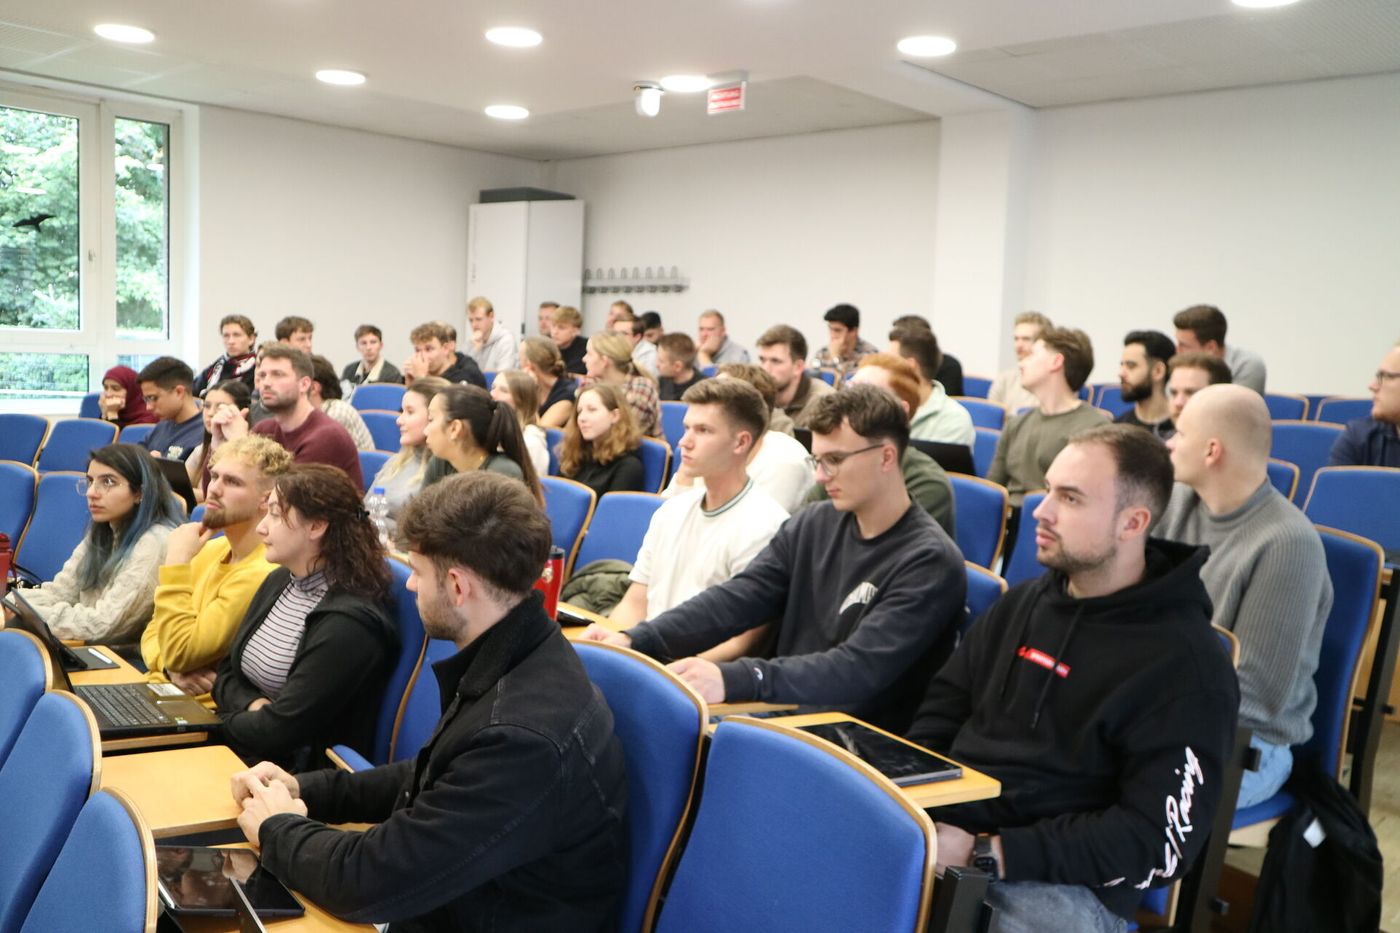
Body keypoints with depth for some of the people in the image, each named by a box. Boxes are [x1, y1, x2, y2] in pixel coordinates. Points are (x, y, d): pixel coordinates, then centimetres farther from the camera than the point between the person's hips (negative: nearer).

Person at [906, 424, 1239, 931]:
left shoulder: (1186, 665, -8)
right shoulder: (1021, 604, 11)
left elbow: (1158, 840, -14)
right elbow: (941, 713, 17)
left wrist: (985, 853, -20)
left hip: (1062, 882, -5)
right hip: (943, 828, 5)